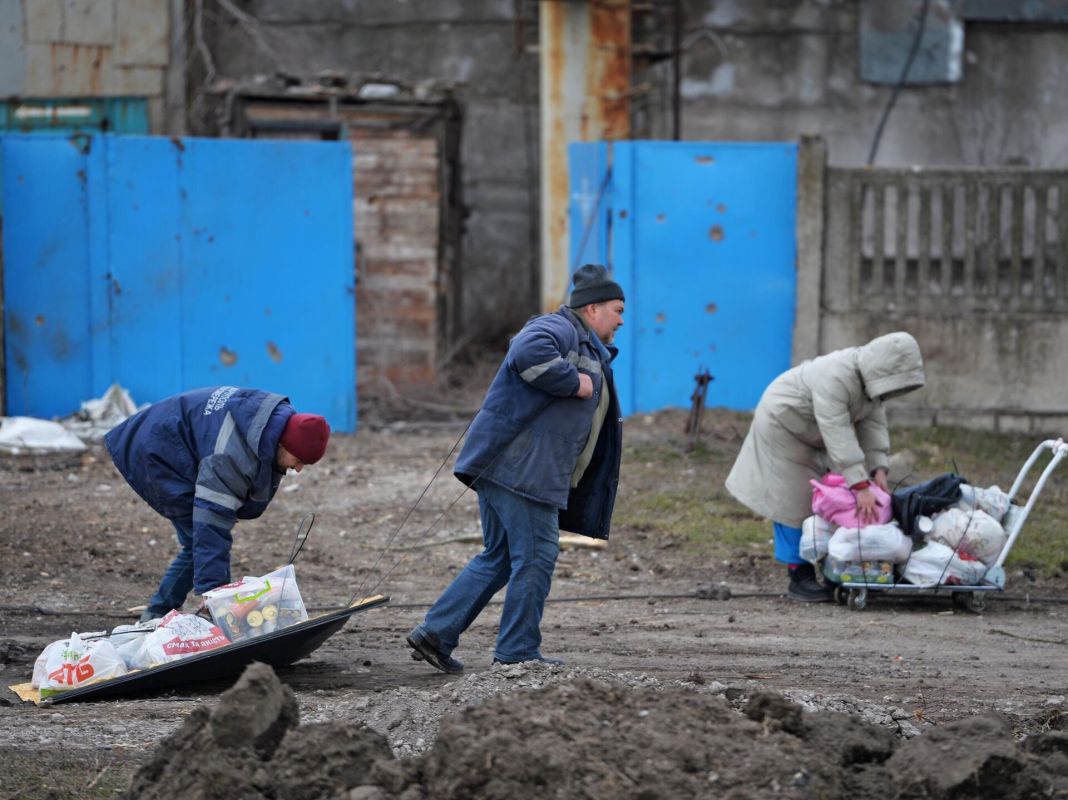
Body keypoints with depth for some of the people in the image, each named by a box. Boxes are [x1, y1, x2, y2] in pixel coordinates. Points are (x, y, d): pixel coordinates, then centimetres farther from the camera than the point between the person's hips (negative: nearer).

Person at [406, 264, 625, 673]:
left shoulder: (588, 350, 27)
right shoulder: (558, 329, -9)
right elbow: (529, 353, -31)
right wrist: (574, 382, -21)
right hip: (519, 465, -11)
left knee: (499, 558, 13)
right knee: (536, 556, -5)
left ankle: (435, 633, 13)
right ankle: (518, 651, 1)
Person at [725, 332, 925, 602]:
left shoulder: (872, 375, -11)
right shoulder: (835, 378, -39)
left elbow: (874, 425, -10)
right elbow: (839, 435, -43)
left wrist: (878, 469, -23)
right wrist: (861, 486, -46)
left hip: (811, 433, 9)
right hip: (783, 425, -9)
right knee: (793, 500, -8)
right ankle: (799, 577, -4)